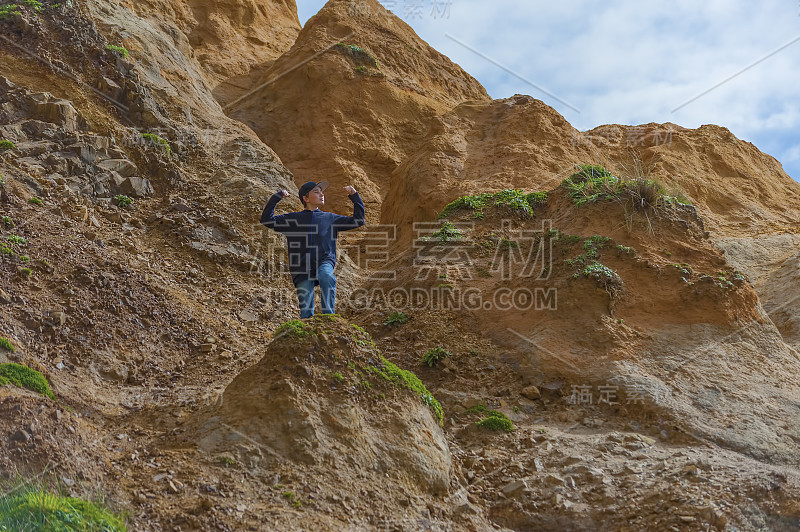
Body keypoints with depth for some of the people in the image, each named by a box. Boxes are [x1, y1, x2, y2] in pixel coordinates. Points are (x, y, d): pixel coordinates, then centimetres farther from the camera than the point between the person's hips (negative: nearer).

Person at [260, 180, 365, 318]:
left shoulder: (330, 218, 20)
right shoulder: (293, 219, 15)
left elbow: (358, 220, 24)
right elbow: (267, 220, 11)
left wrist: (354, 197, 16)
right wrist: (277, 197, 3)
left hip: (324, 262, 0)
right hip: (302, 270, 0)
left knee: (326, 275, -37)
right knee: (306, 311, -14)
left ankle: (328, 314, -37)